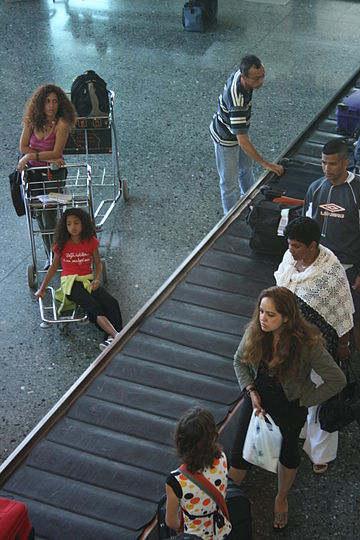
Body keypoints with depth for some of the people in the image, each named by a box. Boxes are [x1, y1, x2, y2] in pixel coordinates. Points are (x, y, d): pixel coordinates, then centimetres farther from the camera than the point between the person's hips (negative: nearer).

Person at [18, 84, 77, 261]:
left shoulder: (61, 123, -16)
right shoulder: (32, 120, -4)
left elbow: (56, 153, -19)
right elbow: (23, 147, -8)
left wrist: (32, 156, -18)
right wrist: (47, 158, -17)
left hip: (53, 173, -5)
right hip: (34, 172, 5)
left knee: (49, 217, -10)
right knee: (40, 216, 10)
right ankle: (50, 258, 23)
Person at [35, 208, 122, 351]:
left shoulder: (91, 242, 4)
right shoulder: (62, 245, 0)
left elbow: (97, 263, 13)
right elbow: (53, 267, 11)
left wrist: (97, 279, -7)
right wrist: (42, 289, 14)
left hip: (88, 280, 3)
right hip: (70, 282, -3)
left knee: (112, 304, -24)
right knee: (94, 307, -29)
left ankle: (110, 339, -39)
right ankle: (117, 336, -44)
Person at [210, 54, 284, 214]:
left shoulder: (240, 72, -19)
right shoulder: (237, 101, -45)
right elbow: (243, 141, -44)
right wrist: (266, 164, -42)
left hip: (238, 130, 9)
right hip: (226, 140, -9)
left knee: (246, 168, 30)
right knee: (230, 184, 6)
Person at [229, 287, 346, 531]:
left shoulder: (308, 343, -32)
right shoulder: (255, 332, -19)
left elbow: (337, 380, -23)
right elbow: (239, 361, 1)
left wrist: (305, 400, -16)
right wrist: (251, 391, -11)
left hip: (290, 408, -2)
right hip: (258, 399, 2)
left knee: (288, 454, 23)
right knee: (240, 455, 8)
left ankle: (282, 498, 52)